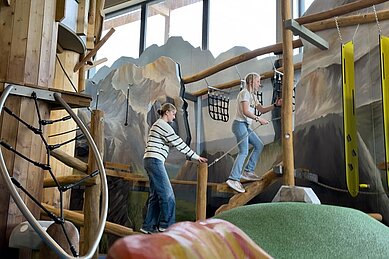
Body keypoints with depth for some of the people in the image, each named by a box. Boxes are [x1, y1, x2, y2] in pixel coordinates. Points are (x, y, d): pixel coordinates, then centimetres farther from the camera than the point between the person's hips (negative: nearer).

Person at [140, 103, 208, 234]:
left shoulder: (158, 125, 24)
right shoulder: (163, 125, -9)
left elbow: (174, 143, 21)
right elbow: (178, 143, -10)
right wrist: (196, 156, -5)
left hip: (151, 161, 10)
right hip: (155, 161, -10)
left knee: (156, 195, 11)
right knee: (167, 193, -6)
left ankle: (149, 226, 14)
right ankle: (166, 224, -1)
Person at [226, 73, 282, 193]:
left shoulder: (252, 96, 21)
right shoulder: (244, 93, -9)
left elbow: (262, 109, 20)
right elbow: (245, 111, -20)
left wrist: (275, 105, 10)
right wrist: (258, 119, -20)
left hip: (246, 126, 10)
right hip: (240, 124, -10)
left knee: (259, 145, 13)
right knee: (244, 152, -19)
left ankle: (248, 171, 14)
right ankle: (233, 179, -24)